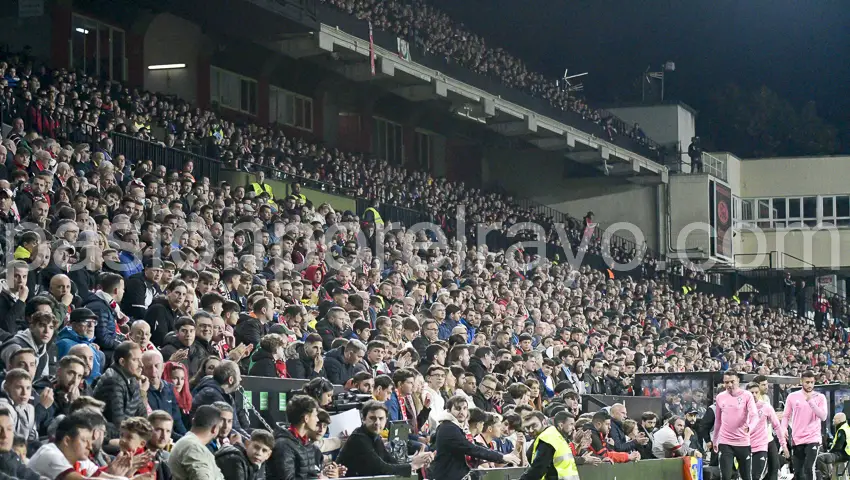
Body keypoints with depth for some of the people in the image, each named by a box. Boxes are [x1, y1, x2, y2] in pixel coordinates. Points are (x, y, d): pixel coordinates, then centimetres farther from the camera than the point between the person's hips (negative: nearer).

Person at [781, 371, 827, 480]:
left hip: (813, 439, -3)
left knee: (809, 469, -17)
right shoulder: (792, 396, 5)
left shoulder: (820, 397, 1)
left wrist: (811, 401, -16)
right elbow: (786, 416, 9)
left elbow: (823, 416, -11)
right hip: (797, 440, 3)